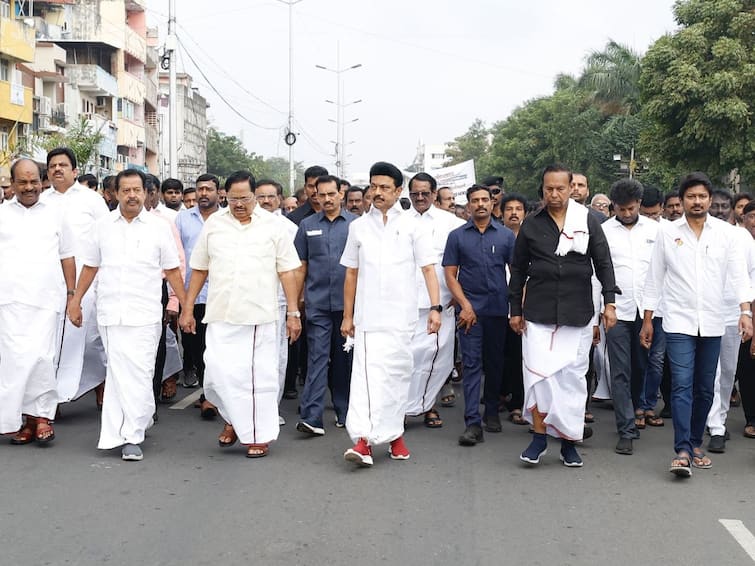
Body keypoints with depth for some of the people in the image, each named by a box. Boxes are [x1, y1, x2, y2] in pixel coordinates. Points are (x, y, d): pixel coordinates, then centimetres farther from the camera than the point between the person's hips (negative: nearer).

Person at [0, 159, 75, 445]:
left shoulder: (54, 214, 14)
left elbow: (67, 257, 15)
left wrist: (71, 294, 10)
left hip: (47, 299, 0)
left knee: (41, 356, -8)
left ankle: (41, 414, 5)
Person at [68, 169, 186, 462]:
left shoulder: (159, 227, 4)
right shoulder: (103, 225, 9)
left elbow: (172, 271, 7)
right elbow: (90, 267, 16)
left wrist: (186, 307, 4)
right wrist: (75, 301, 12)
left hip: (144, 315, -2)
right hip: (109, 313, 2)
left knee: (139, 374, -7)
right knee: (119, 371, 3)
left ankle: (131, 437, -2)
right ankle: (142, 419, 20)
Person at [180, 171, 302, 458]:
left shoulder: (271, 224, 2)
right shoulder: (213, 224, 7)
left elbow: (287, 271, 3)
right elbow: (199, 269, 12)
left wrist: (293, 312, -1)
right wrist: (188, 309, 10)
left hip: (260, 316, -1)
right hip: (221, 317, 2)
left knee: (261, 377, 3)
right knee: (218, 374, -4)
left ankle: (260, 435, 16)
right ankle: (234, 419, 22)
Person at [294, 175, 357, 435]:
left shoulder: (356, 223, 5)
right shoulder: (307, 225, 8)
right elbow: (301, 265, 11)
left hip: (348, 302, 0)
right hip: (317, 303, 0)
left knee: (345, 357, 10)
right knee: (317, 355, -7)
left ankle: (344, 412, 21)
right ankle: (311, 417, -12)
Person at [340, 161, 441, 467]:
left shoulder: (412, 226, 5)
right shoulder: (358, 226, 10)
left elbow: (428, 269, 2)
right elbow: (351, 273, 13)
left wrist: (435, 307, -9)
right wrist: (347, 316, 11)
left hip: (401, 316, 0)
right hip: (368, 316, 0)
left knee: (398, 374, 6)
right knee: (366, 373, -11)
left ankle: (394, 433, 21)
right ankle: (364, 440, -17)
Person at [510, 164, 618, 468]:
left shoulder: (588, 221, 4)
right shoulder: (531, 224, 6)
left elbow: (603, 263, 4)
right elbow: (518, 269, 11)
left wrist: (609, 301, -6)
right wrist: (515, 309, 10)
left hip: (578, 314, 0)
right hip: (538, 313, 0)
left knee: (573, 376, 5)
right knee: (538, 373, -8)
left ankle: (569, 441, 15)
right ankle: (539, 434, 5)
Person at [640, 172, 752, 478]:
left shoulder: (725, 232, 3)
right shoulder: (667, 232, 2)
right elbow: (655, 278, 5)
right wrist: (648, 320, 5)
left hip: (712, 323, 2)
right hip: (679, 321, -2)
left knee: (705, 389, 9)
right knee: (682, 385, -10)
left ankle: (695, 444, 23)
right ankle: (683, 451, -12)